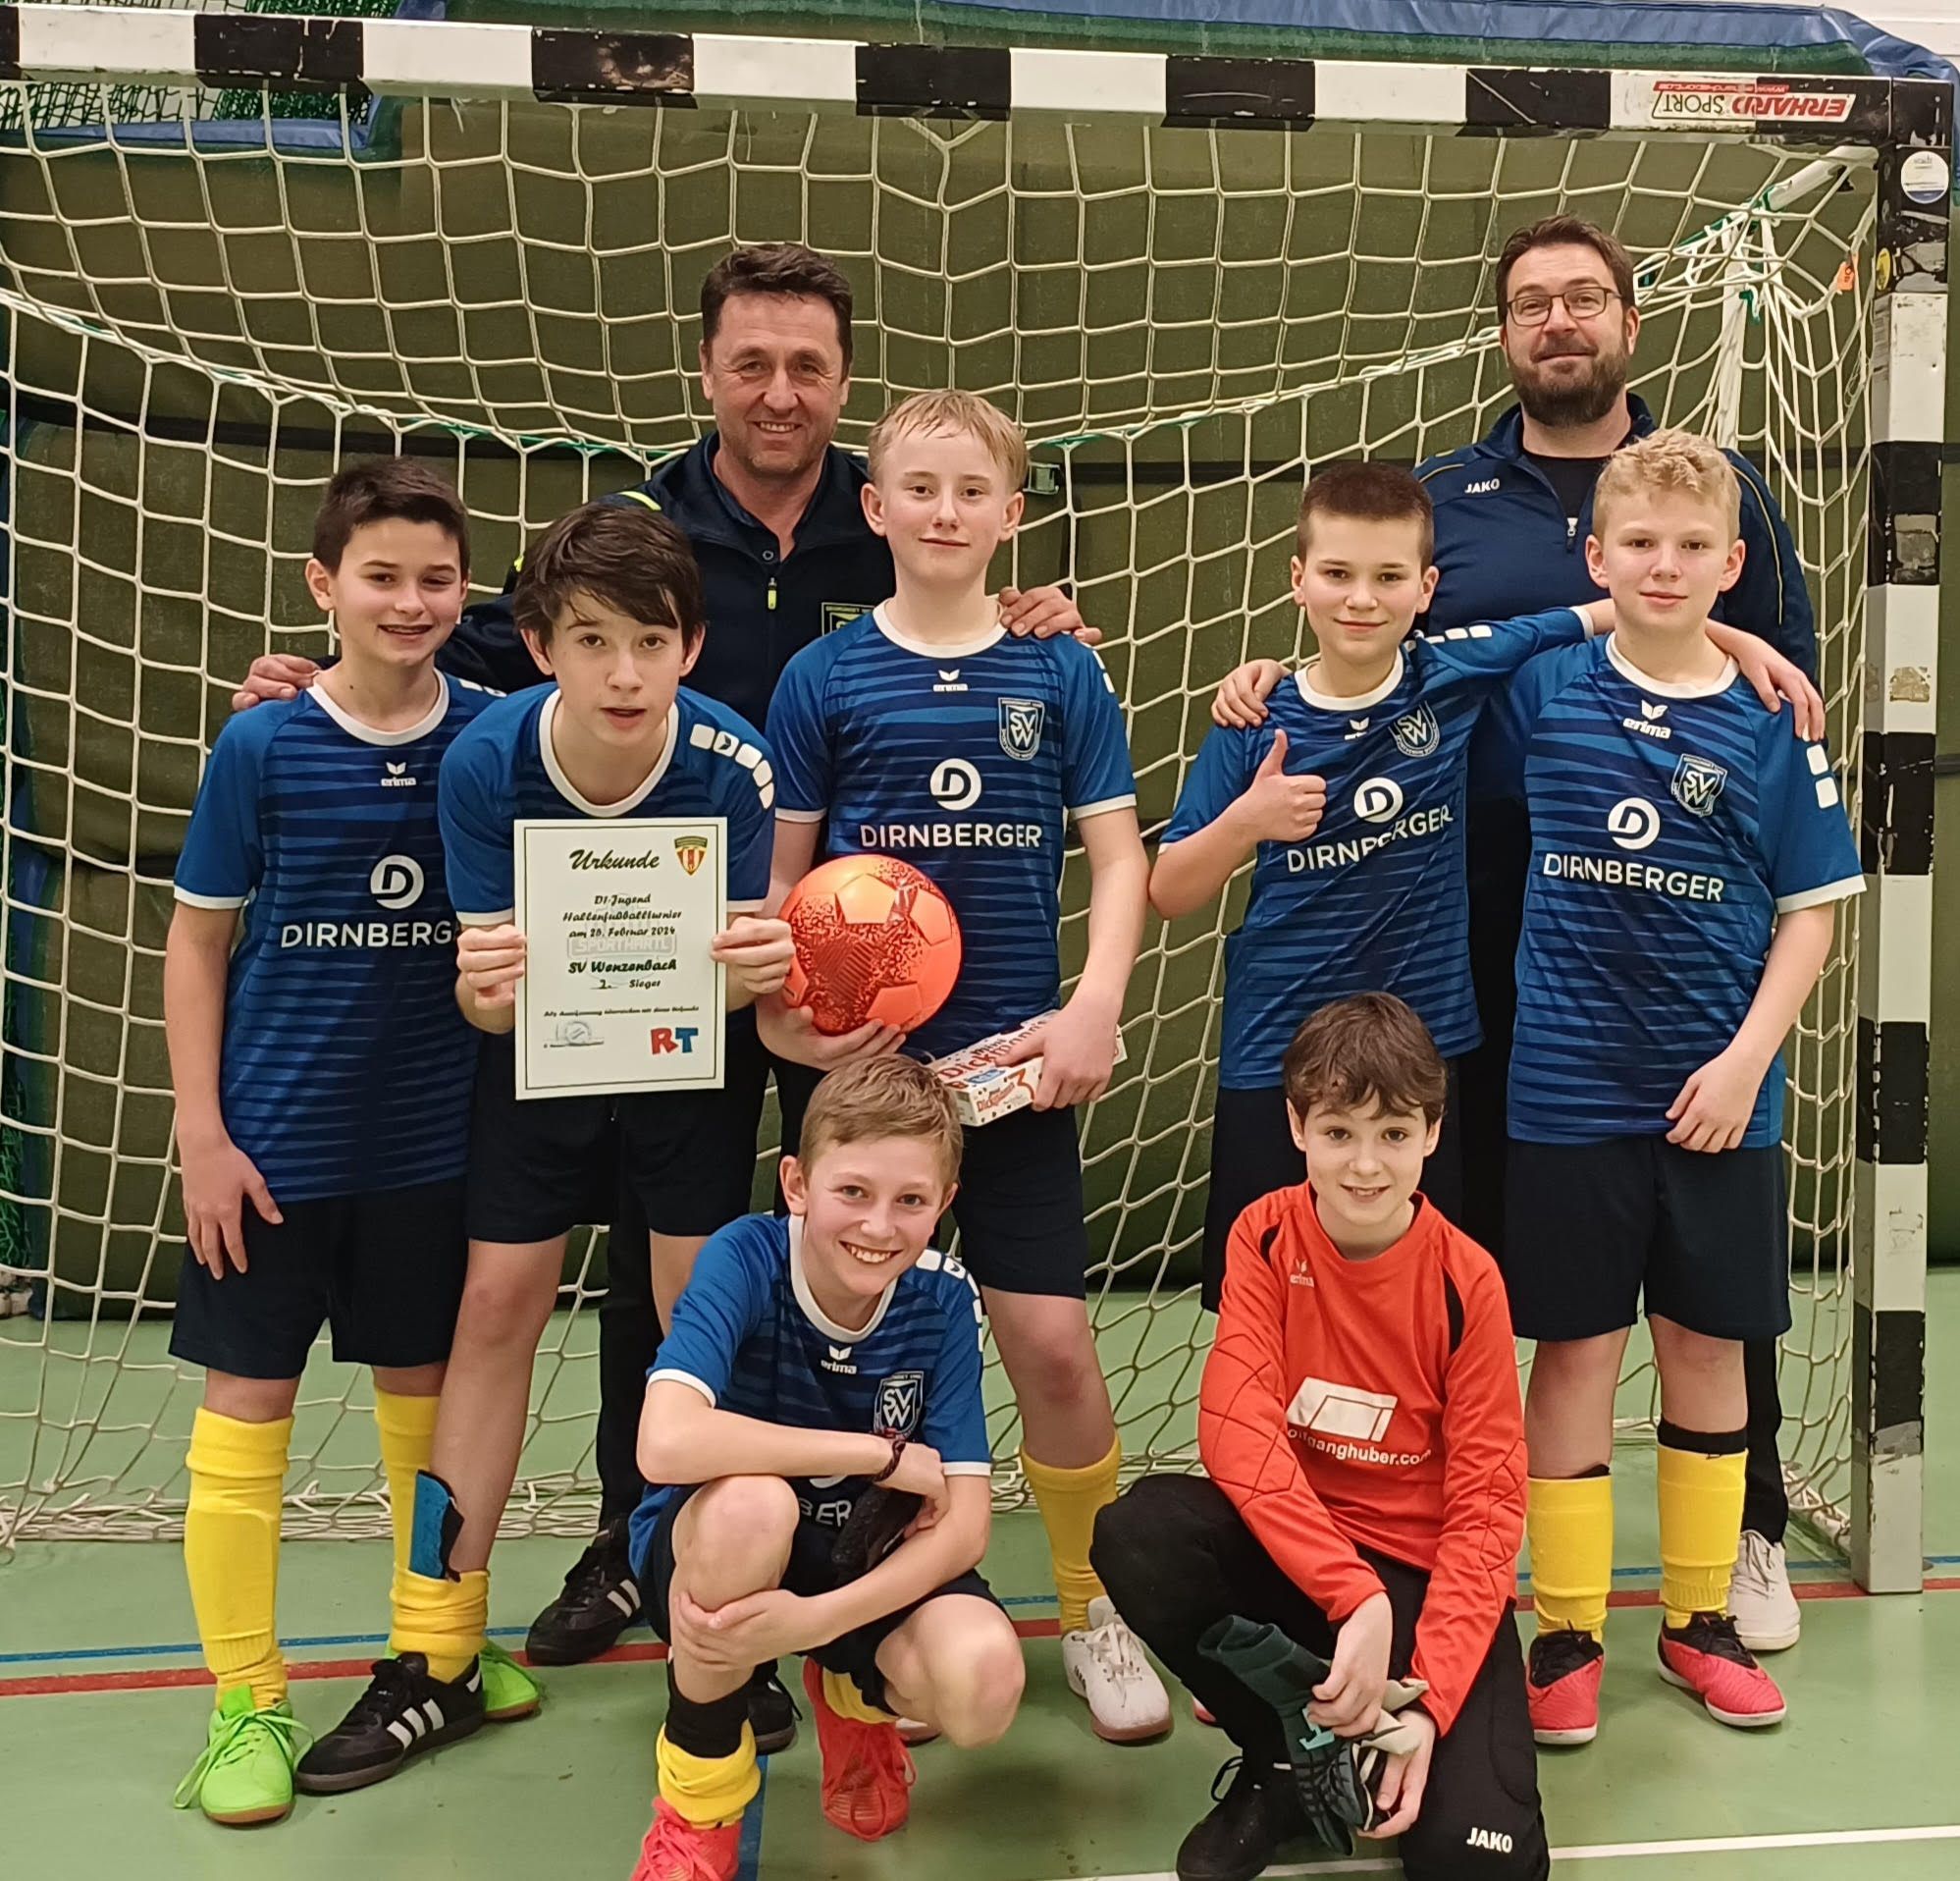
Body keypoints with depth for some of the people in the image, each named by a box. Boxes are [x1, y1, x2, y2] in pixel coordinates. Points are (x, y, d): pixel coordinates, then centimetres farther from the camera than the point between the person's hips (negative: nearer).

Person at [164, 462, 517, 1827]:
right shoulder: (261, 748, -8)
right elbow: (199, 942, -2)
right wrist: (199, 1132, -6)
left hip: (433, 1138, 2)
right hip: (275, 1140, -2)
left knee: (427, 1390, 14)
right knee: (246, 1406, 4)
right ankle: (245, 1700, 19)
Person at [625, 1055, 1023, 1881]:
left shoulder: (942, 1301, -15)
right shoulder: (747, 1258, -24)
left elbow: (964, 1525, -18)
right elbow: (668, 1444, -40)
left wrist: (815, 1619, -33)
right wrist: (883, 1456, -31)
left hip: (862, 1559, 2)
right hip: (715, 1551, -2)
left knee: (981, 1683, -28)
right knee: (754, 1501, -38)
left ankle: (853, 1698, 12)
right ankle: (700, 1792, -11)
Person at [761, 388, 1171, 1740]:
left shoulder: (1059, 671, 4)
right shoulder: (825, 677, 3)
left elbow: (1118, 854, 4)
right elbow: (780, 870, 5)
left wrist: (1096, 1006, -9)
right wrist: (778, 1003, -10)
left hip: (1014, 1056, 0)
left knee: (1053, 1339, -1)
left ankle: (1095, 1612, 21)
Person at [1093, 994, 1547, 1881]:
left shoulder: (1466, 1280, -13)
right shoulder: (1265, 1239, -9)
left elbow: (1486, 1505, -11)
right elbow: (1237, 1430, -20)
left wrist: (1428, 1701, -22)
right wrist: (1355, 1598, -32)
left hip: (1427, 1573, -2)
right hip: (1288, 1548, 2)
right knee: (1137, 1534, -29)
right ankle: (1283, 1760, -4)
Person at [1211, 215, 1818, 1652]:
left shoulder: (1722, 488, 7)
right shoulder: (1439, 499, 9)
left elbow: (1793, 687, 7)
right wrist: (1284, 681, -7)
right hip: (1485, 927, 1)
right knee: (1477, 1222, 9)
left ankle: (1751, 1533, 28)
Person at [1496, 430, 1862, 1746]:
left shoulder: (1772, 719, -1)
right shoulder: (1539, 689, -2)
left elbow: (1811, 909, 1)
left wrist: (1747, 1058, -8)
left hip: (1719, 1093, 1)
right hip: (1571, 1086, -1)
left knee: (1709, 1346, 11)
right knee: (1575, 1351, 5)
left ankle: (1699, 1618, 28)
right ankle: (1567, 1633, 17)